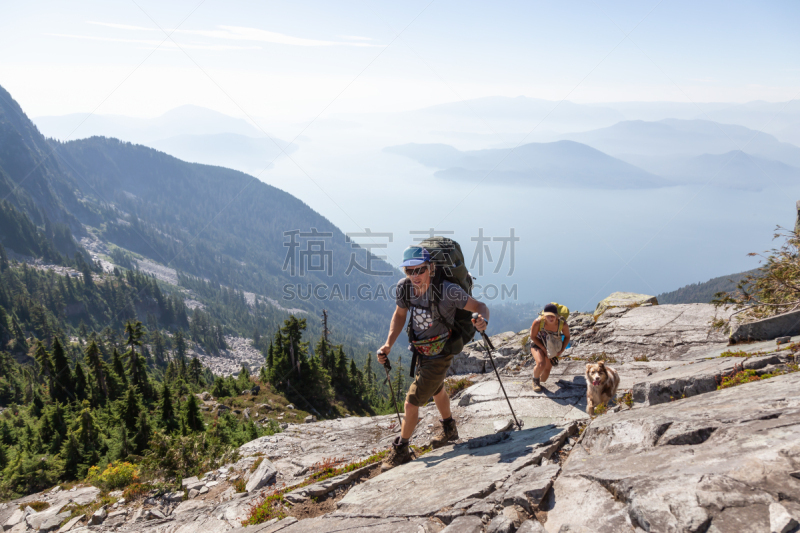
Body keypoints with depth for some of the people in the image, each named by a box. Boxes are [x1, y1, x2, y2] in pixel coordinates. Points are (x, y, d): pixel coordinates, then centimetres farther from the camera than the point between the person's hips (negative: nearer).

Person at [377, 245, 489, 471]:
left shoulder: (448, 291, -33)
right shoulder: (404, 287, -17)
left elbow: (479, 306, -24)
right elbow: (400, 314, 0)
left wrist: (483, 319, -48)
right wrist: (388, 344, -12)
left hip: (440, 354, -7)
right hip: (421, 350, 7)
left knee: (412, 401, -5)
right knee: (436, 389, 30)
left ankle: (401, 449, 17)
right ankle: (448, 428, 57)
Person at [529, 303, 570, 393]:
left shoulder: (563, 324, -26)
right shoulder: (538, 322, -31)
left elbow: (567, 337, -5)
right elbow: (533, 337, -15)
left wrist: (561, 351, -14)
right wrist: (543, 348, -22)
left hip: (551, 347, 2)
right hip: (537, 344, -2)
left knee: (544, 378, 0)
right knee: (541, 364, -34)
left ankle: (539, 379, 41)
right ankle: (535, 380, 0)